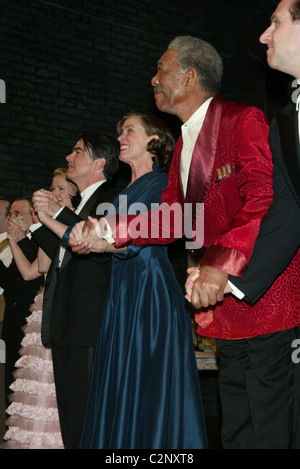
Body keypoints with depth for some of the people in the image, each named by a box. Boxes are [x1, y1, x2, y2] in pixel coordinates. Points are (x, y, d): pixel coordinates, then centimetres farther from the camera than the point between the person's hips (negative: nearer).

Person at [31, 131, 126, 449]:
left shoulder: (113, 196, -7)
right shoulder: (80, 205, 22)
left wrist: (58, 213, -17)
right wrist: (42, 219, 12)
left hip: (90, 327, -9)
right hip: (66, 325, 9)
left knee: (90, 420, -6)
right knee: (71, 417, 13)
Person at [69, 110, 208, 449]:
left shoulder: (162, 183, -4)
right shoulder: (125, 192, 21)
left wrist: (105, 242, -36)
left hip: (152, 290, -8)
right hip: (123, 293, 8)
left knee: (150, 386, -6)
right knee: (120, 388, 7)